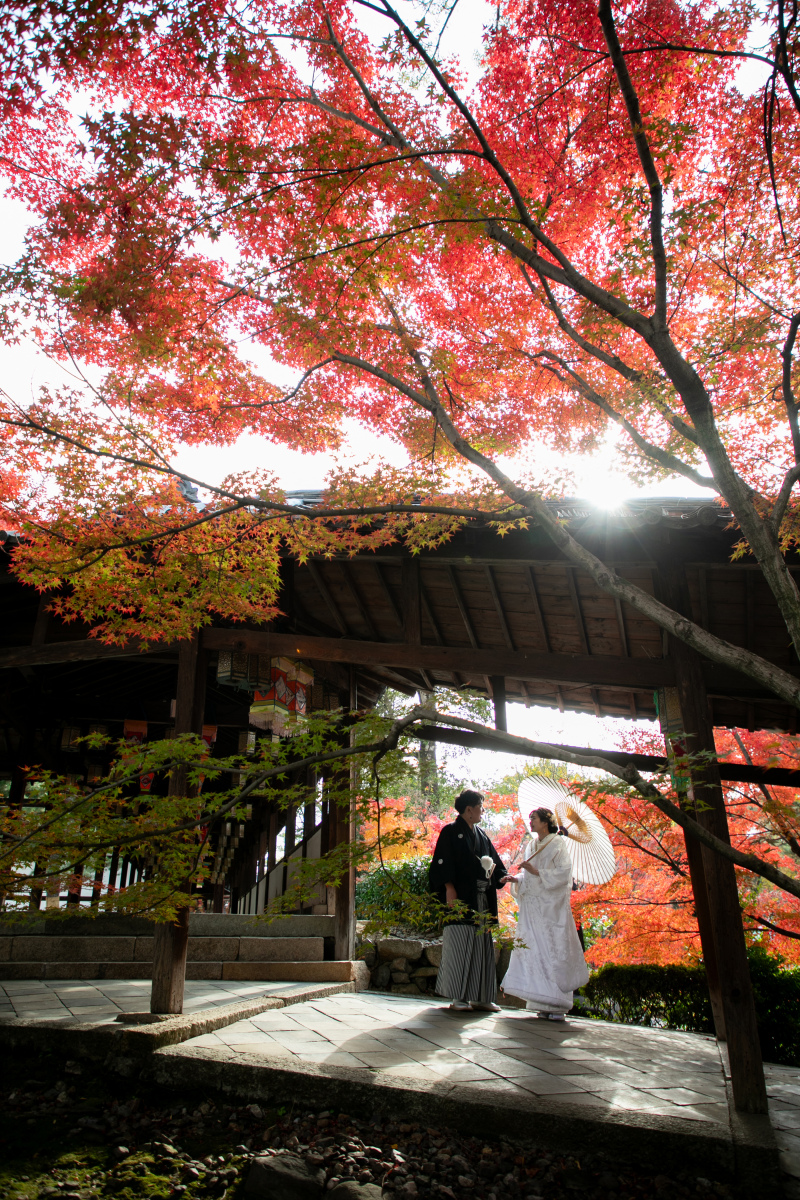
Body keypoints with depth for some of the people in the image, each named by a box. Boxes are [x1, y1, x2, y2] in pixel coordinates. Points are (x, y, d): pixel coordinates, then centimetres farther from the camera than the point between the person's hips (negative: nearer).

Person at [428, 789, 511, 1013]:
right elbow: (443, 862, -9)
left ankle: (480, 996, 15)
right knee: (459, 945, -6)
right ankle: (458, 997, 1)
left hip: (482, 900, 7)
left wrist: (501, 876, -1)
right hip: (461, 899, -7)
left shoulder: (481, 835, 19)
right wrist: (449, 888, -18)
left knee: (482, 946, 8)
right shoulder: (450, 832, -3)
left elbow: (494, 861, 18)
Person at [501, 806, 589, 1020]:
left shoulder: (558, 844, -4)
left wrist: (536, 872, -17)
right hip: (533, 908, 6)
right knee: (534, 952, 2)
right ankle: (545, 1004, 7)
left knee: (552, 952, -7)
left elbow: (564, 874, -12)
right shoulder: (535, 845, 16)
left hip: (551, 907, -6)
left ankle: (558, 1005, 0)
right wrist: (516, 878, 2)